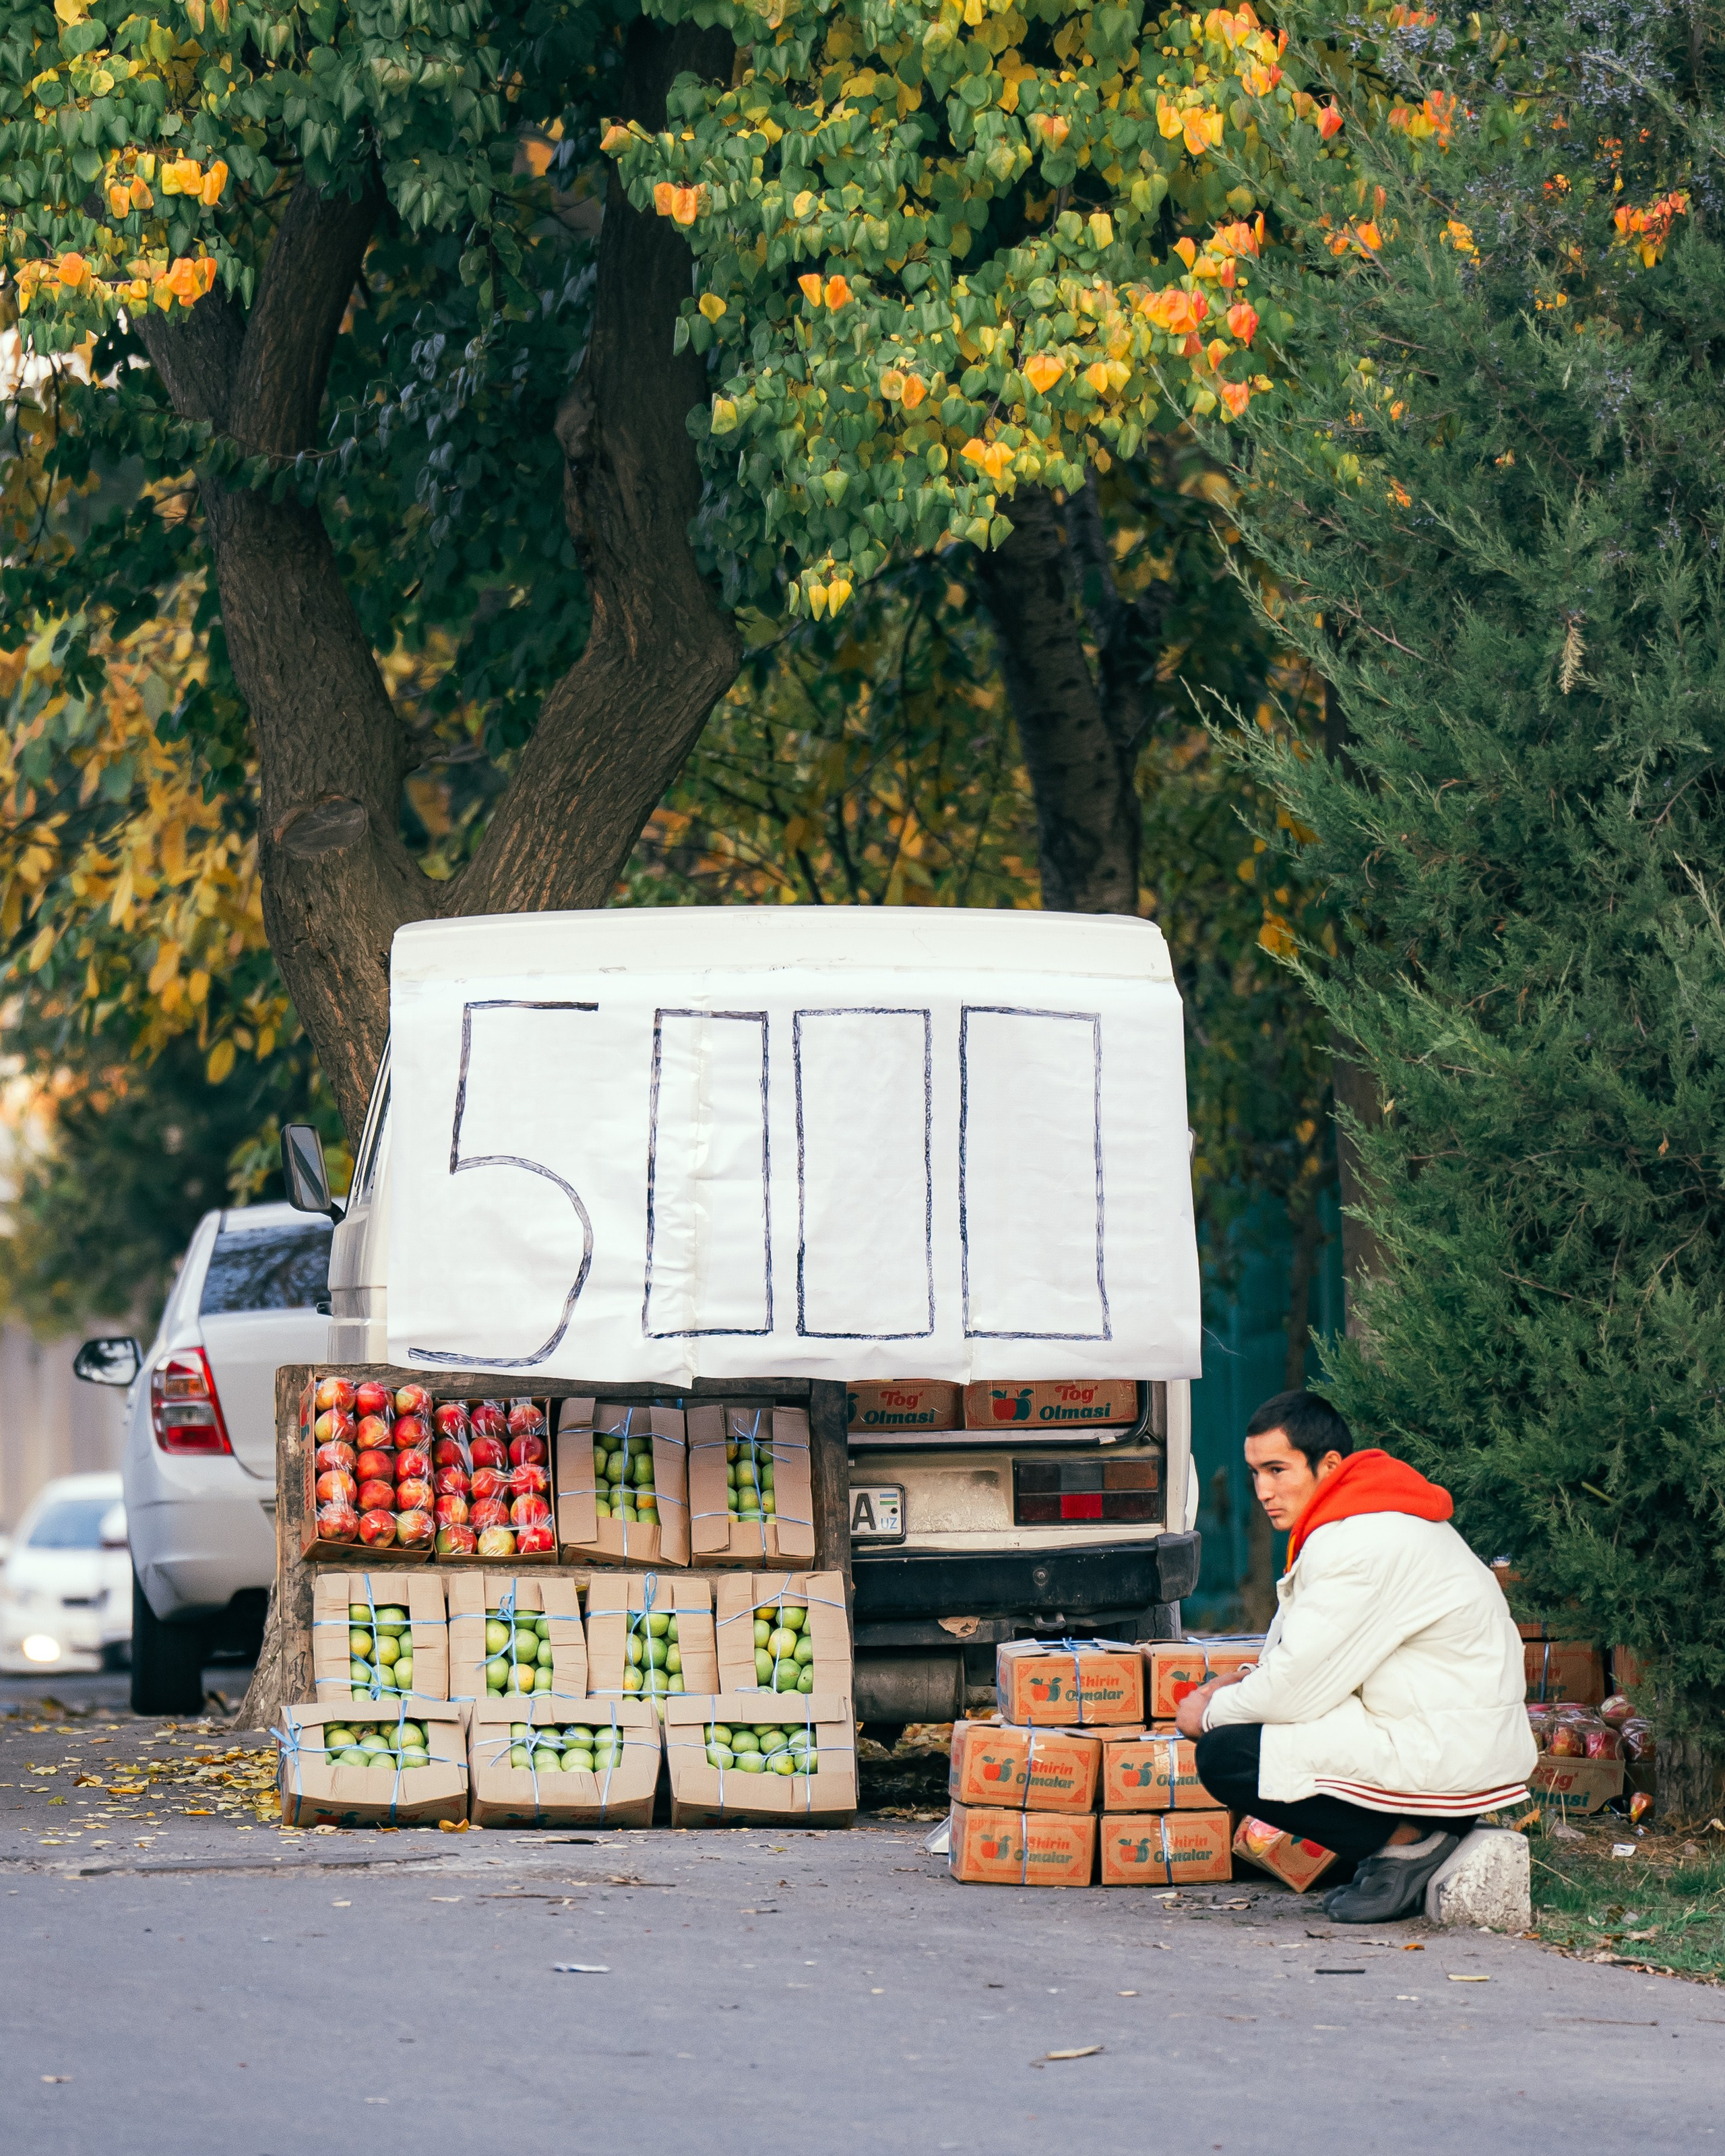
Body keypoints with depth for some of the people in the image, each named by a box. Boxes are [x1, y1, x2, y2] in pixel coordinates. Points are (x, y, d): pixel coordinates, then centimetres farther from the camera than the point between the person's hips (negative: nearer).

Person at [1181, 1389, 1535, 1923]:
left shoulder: (1360, 1546, -20)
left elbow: (1295, 1691, -18)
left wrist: (1212, 1713, -1)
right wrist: (1246, 1683, 5)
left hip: (1452, 1754, -10)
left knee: (1225, 1756, -13)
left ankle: (1406, 1843, -6)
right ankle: (1416, 1833, 12)